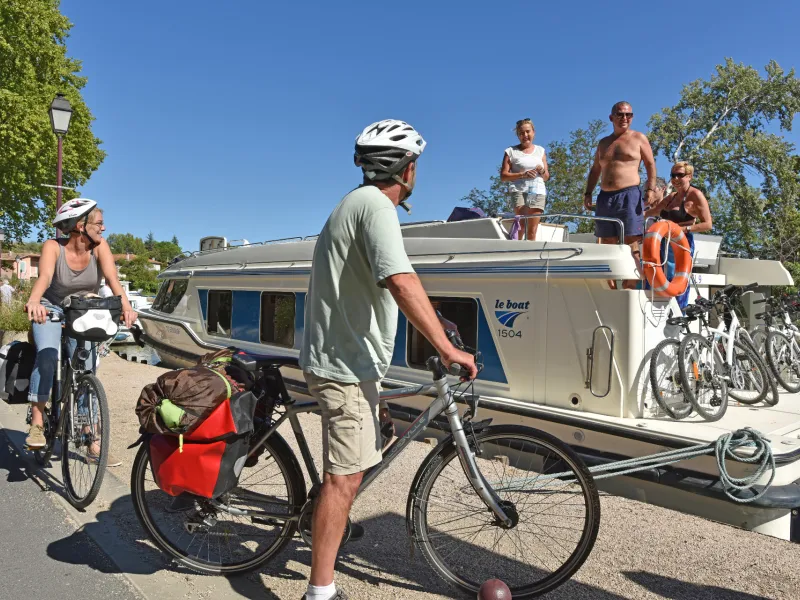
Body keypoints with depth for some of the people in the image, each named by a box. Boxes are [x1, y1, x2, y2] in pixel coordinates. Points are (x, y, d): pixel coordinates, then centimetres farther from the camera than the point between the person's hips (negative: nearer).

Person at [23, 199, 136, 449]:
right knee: (47, 355, -29)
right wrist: (33, 301, -59)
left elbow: (112, 277, -30)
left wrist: (126, 306, -49)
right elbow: (45, 276, -38)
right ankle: (36, 423, -20)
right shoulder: (53, 247, -20)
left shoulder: (99, 246, -16)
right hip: (51, 309, -2)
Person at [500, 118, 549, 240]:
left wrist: (542, 171, -3)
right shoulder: (511, 151, 8)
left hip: (538, 191, 3)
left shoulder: (540, 151, 19)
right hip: (519, 190, -3)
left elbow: (546, 177, 21)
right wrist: (523, 174, -14)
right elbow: (503, 176, 0)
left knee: (532, 230, -4)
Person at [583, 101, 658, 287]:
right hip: (605, 197, 5)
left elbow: (650, 165, 4)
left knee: (631, 244, -10)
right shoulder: (603, 143, 20)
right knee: (607, 244, 3)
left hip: (629, 196, -5)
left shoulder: (639, 138, 8)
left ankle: (631, 285, -12)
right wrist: (588, 193, 10)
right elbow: (595, 170, 22)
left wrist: (651, 188, -10)